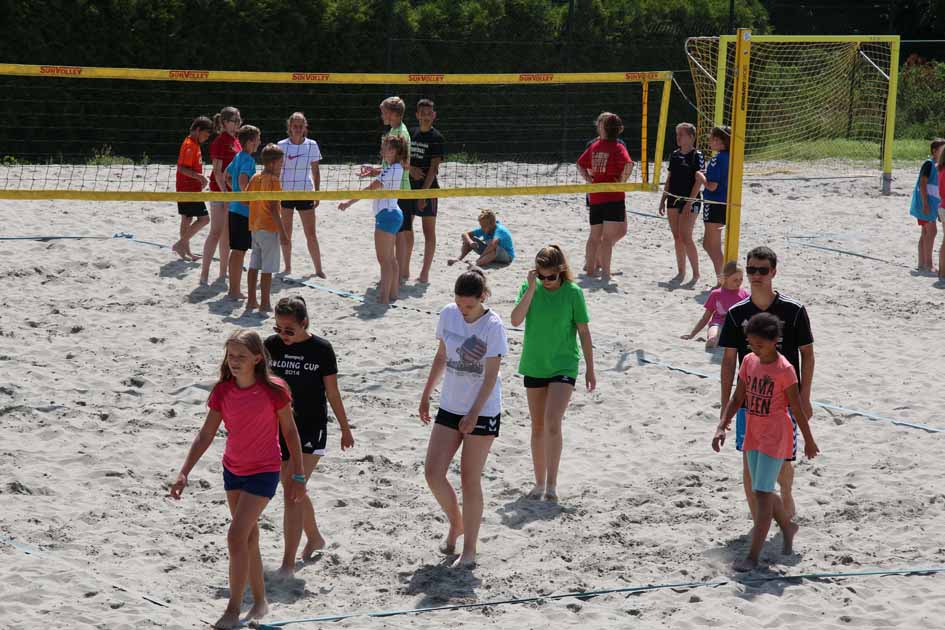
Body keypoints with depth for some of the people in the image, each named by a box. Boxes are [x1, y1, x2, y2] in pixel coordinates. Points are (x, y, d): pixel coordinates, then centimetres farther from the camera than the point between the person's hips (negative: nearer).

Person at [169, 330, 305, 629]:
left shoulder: (274, 390, -17)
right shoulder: (223, 391, -6)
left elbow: (290, 432, -7)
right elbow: (205, 436, -3)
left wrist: (298, 476, -4)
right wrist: (183, 473, -11)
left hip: (264, 472, -5)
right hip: (233, 470, 5)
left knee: (237, 536, -15)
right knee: (248, 539, 15)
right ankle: (260, 601, 30)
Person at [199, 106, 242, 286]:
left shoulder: (235, 141, 13)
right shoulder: (220, 141, -13)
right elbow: (218, 171, -17)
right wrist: (225, 193, -23)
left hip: (234, 190, 8)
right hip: (221, 190, -8)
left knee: (227, 233, 12)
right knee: (216, 232, -10)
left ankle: (223, 273, 19)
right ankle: (204, 275, -9)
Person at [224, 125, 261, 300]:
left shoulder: (238, 157, 11)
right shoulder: (248, 160, -16)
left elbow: (227, 176, 23)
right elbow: (243, 180, -32)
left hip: (235, 209, 9)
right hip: (244, 211, -9)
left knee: (236, 251, 14)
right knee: (239, 252, -3)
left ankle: (233, 289, 20)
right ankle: (235, 291, 1)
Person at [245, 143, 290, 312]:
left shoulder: (255, 178, 8)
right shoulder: (273, 180, -15)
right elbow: (273, 208, -19)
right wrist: (282, 231, -17)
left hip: (255, 227, 8)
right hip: (269, 228, -8)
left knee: (254, 266, 12)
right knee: (267, 268, -3)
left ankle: (251, 301, 16)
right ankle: (265, 304, -1)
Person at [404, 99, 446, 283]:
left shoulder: (437, 138, -7)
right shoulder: (410, 134, 9)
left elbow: (434, 167, -13)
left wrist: (424, 191, -20)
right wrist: (410, 169, -12)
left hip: (428, 188, -6)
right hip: (408, 186, 6)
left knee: (429, 231, -2)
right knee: (405, 227, 11)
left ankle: (425, 273, 0)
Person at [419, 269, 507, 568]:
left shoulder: (493, 325, -17)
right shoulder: (448, 314, -1)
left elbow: (491, 375, -16)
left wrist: (473, 414, -19)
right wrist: (426, 395, 14)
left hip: (483, 411, -5)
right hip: (450, 407, 5)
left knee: (470, 479, 0)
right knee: (433, 473, -2)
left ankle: (469, 549, 11)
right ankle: (456, 523, 24)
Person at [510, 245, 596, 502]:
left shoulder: (573, 292, -9)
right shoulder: (530, 288, -2)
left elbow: (584, 332, -3)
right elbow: (516, 320, -15)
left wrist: (590, 369, -1)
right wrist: (531, 288, -21)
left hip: (563, 366, -3)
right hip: (534, 366, 3)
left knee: (553, 423, -17)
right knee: (538, 427, 10)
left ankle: (552, 484, -12)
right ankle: (539, 483, 22)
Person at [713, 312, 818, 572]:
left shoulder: (784, 370, -16)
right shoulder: (749, 362, 2)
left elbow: (797, 408, -9)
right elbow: (737, 399, 6)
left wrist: (809, 441, -2)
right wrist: (722, 427, -4)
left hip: (776, 436, -7)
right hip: (753, 435, 7)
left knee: (762, 493, -9)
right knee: (763, 492, 16)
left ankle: (753, 555, -9)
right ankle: (788, 527, 42)